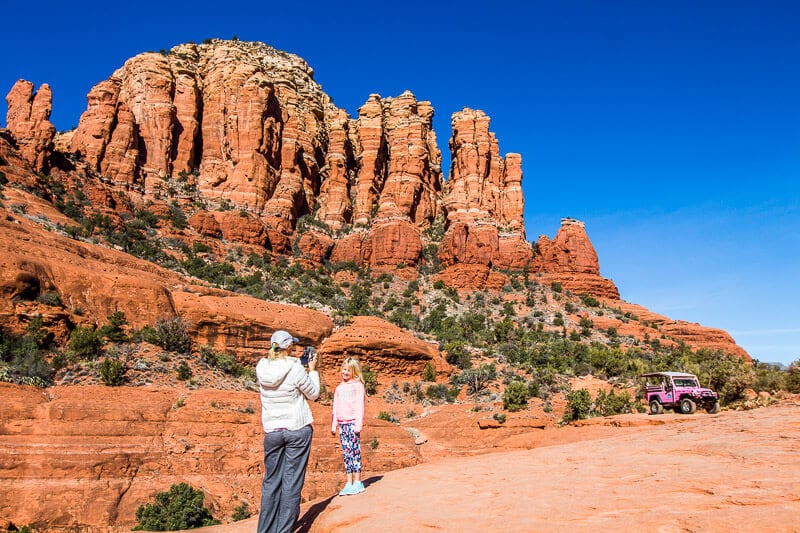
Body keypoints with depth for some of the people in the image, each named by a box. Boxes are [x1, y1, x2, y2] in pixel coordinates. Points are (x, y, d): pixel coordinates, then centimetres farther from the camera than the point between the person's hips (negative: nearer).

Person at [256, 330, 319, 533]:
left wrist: (292, 358, 14)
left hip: (272, 431, 4)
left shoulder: (262, 367, -3)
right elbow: (313, 394, -2)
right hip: (298, 430, -4)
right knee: (291, 483, 4)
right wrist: (312, 369, 8)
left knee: (271, 482, 14)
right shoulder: (295, 369, -16)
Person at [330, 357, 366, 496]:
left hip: (352, 423, -5)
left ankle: (357, 482, 1)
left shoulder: (358, 385, 0)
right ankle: (349, 483, 10)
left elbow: (360, 406, -5)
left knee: (355, 452, -5)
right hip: (342, 423, 5)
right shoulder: (339, 388, 17)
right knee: (346, 453, 6)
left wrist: (358, 424, -11)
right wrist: (333, 425, 14)